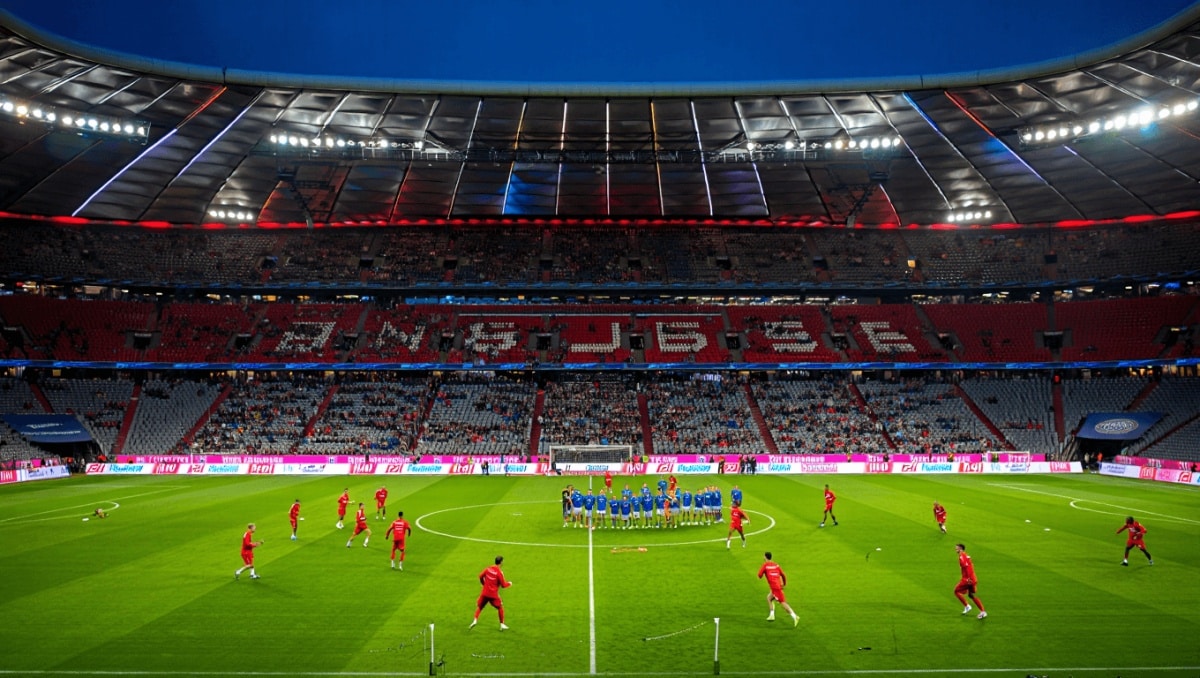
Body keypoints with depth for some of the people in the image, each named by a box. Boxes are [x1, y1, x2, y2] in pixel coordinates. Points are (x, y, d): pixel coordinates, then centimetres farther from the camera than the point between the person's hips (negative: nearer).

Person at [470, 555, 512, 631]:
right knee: (500, 608, 15)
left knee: (479, 607, 18)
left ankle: (475, 620, -2)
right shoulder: (499, 573, -13)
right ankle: (502, 625, 15)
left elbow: (481, 576, 9)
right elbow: (503, 585, -11)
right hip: (493, 594, -3)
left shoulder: (488, 569, 1)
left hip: (484, 593, 4)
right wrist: (509, 583, 9)